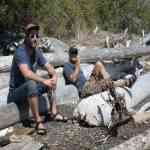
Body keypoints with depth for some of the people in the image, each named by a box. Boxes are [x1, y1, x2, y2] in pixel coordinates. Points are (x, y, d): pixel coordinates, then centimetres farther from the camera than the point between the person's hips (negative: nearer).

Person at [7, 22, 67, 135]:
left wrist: (54, 76, -18)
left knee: (52, 80, 8)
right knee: (31, 84, -37)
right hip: (16, 93, -8)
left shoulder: (37, 52, 0)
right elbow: (26, 73, -38)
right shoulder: (20, 52, -23)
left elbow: (49, 68, 3)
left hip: (30, 89, 9)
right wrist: (44, 81, -36)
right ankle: (38, 121, -31)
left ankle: (53, 112, -1)